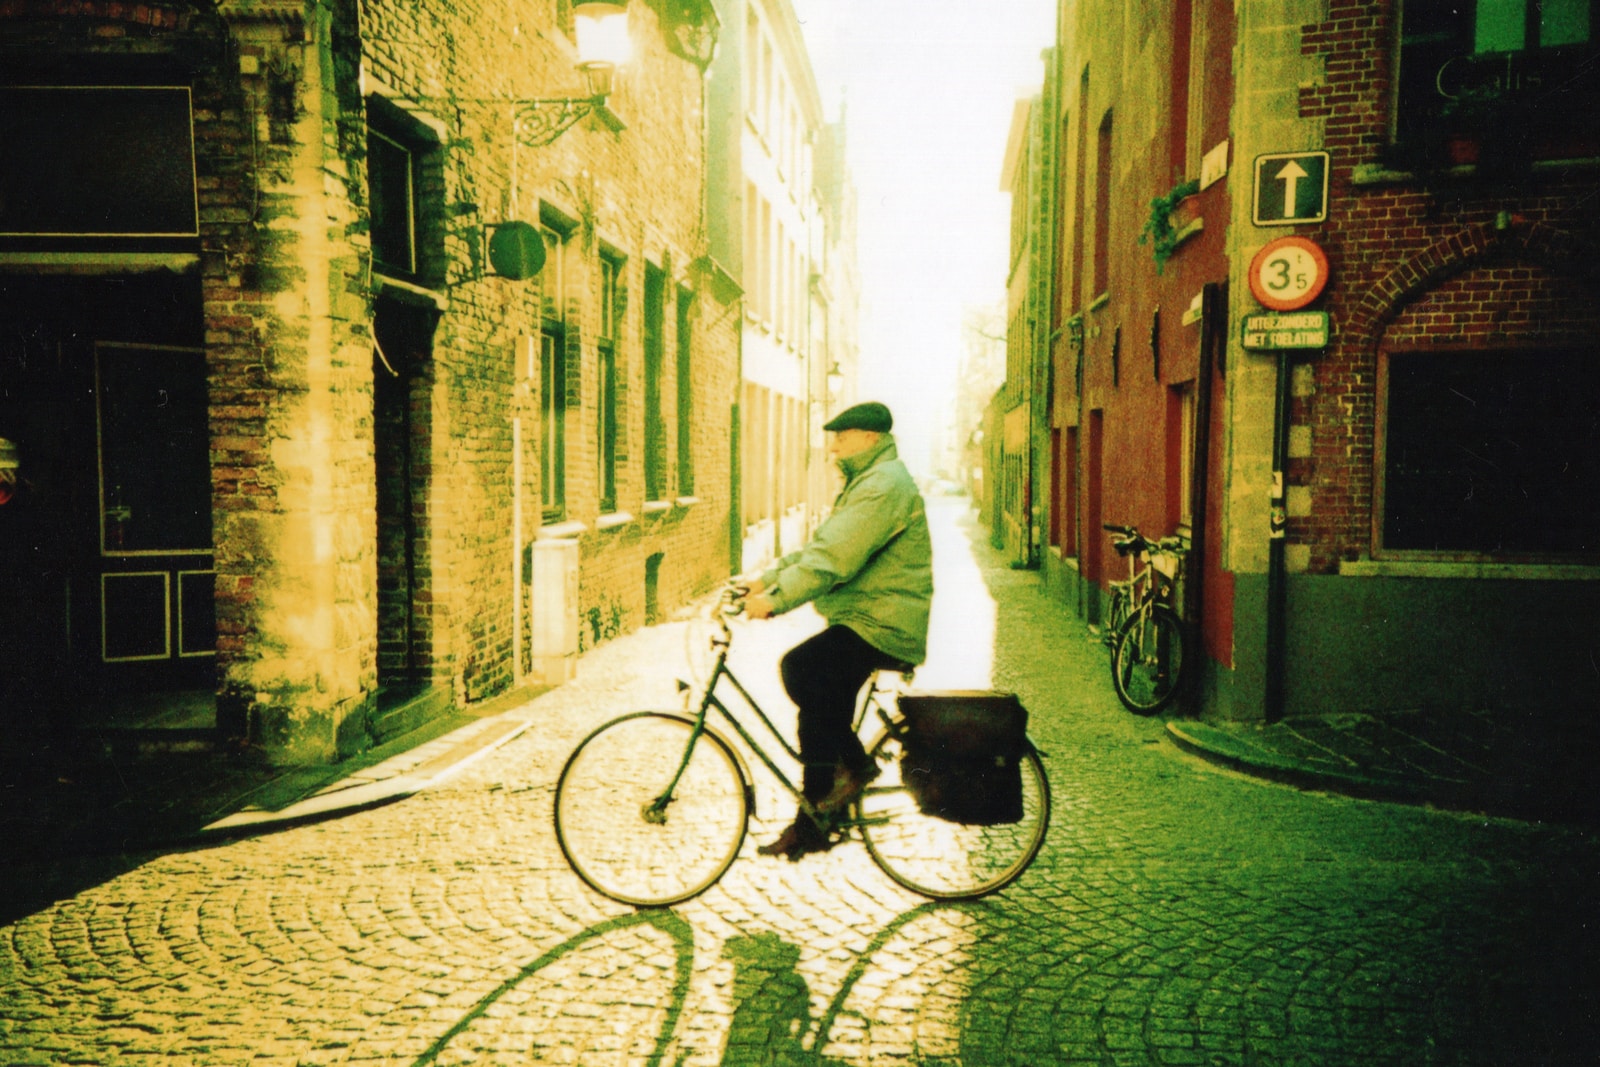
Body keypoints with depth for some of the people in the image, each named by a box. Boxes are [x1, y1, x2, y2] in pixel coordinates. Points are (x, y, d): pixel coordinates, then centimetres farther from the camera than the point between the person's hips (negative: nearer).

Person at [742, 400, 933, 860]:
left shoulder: (885, 485, -15)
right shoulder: (868, 483, 21)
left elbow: (833, 558, -26)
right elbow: (817, 547, 18)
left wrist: (776, 599, -26)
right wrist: (764, 579, 8)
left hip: (882, 627, -11)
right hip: (867, 620, 11)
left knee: (800, 667, -24)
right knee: (819, 707, 8)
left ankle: (856, 765, -7)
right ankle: (809, 827, 17)